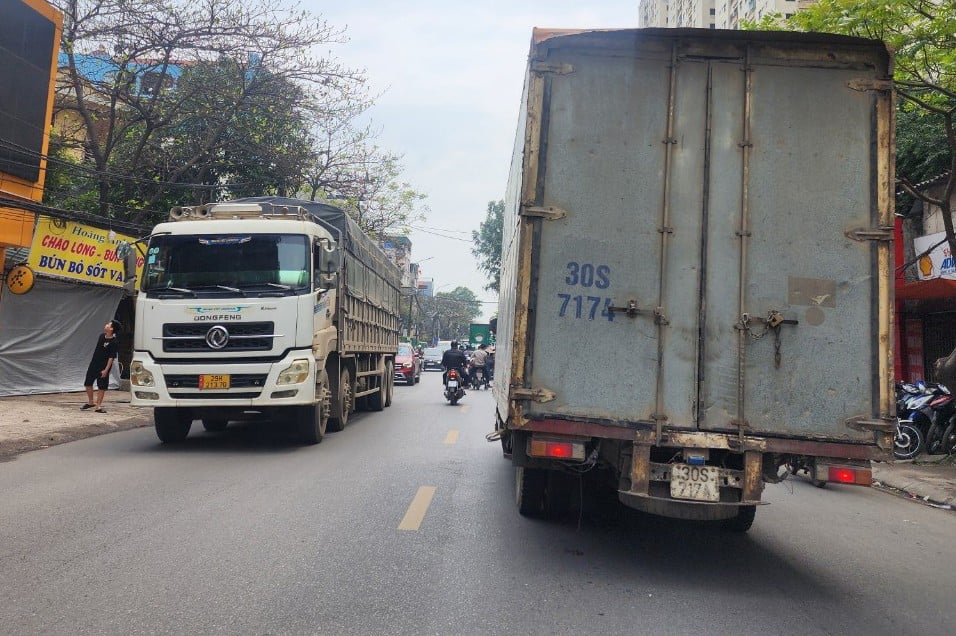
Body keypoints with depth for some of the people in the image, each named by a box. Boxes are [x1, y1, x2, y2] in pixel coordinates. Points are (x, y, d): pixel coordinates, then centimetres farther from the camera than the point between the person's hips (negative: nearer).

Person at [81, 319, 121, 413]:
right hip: (94, 363, 7)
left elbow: (112, 357, -19)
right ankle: (90, 402, 27)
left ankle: (98, 406, 9)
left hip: (103, 366, -7)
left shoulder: (114, 342, -18)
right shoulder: (102, 336, 3)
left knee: (102, 386, 0)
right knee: (87, 383, 10)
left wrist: (106, 369, -22)